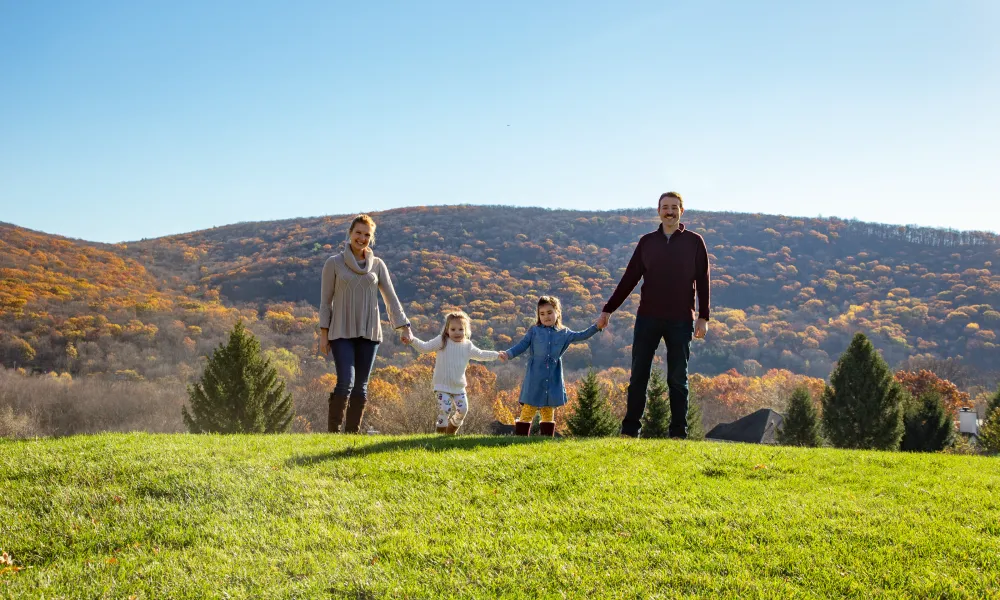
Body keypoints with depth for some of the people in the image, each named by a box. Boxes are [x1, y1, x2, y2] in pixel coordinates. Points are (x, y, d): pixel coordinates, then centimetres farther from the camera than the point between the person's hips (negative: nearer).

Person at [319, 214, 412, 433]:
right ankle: (332, 431, -9)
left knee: (361, 386, 4)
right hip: (342, 333, -3)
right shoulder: (334, 263, 2)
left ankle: (352, 433, 11)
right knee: (346, 381, -17)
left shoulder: (377, 265, 8)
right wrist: (323, 334, -1)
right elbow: (326, 301, 3)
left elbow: (391, 298, 7)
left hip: (368, 333, 3)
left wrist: (404, 328, -2)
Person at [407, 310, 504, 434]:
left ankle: (452, 428, 30)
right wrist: (412, 340, -21)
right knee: (445, 409, -16)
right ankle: (441, 431, -1)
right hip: (442, 385, -5)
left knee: (463, 409, 4)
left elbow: (480, 355, 24)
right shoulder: (442, 341, -5)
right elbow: (424, 347, -5)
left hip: (459, 386, 5)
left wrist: (497, 355, 26)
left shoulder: (468, 346, 8)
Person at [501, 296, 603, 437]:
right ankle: (520, 436, -3)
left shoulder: (564, 334, 10)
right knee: (528, 410, -6)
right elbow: (521, 346, 3)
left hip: (553, 379, 3)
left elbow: (582, 336, 10)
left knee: (549, 411, 9)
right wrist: (508, 354, -12)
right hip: (535, 378, -3)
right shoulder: (534, 331, 5)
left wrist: (597, 326, -1)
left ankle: (547, 436, 15)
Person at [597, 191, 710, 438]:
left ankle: (678, 433, 8)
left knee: (678, 379, 4)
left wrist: (703, 317, -5)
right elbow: (629, 278, 11)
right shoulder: (647, 242, 9)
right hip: (647, 319, 2)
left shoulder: (694, 242, 4)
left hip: (680, 321, -2)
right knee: (638, 377, 2)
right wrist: (608, 309, 8)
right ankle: (629, 431, 6)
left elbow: (703, 281, 2)